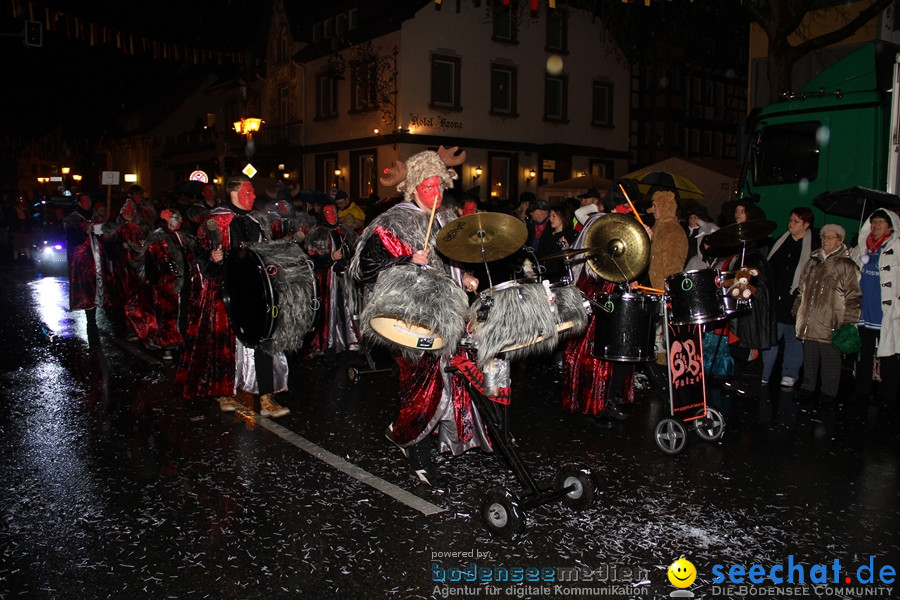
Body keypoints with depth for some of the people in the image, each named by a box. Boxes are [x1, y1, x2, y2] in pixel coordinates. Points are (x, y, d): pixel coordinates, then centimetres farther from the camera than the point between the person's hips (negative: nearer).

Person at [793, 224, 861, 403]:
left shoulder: (846, 265, -2)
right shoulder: (812, 262, 14)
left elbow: (853, 296, -4)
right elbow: (802, 289, 23)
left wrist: (847, 322, -9)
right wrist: (797, 311, 18)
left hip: (831, 323, -5)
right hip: (810, 321, 5)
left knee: (830, 358, 2)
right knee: (809, 357, 13)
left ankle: (828, 392, 14)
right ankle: (807, 387, 25)